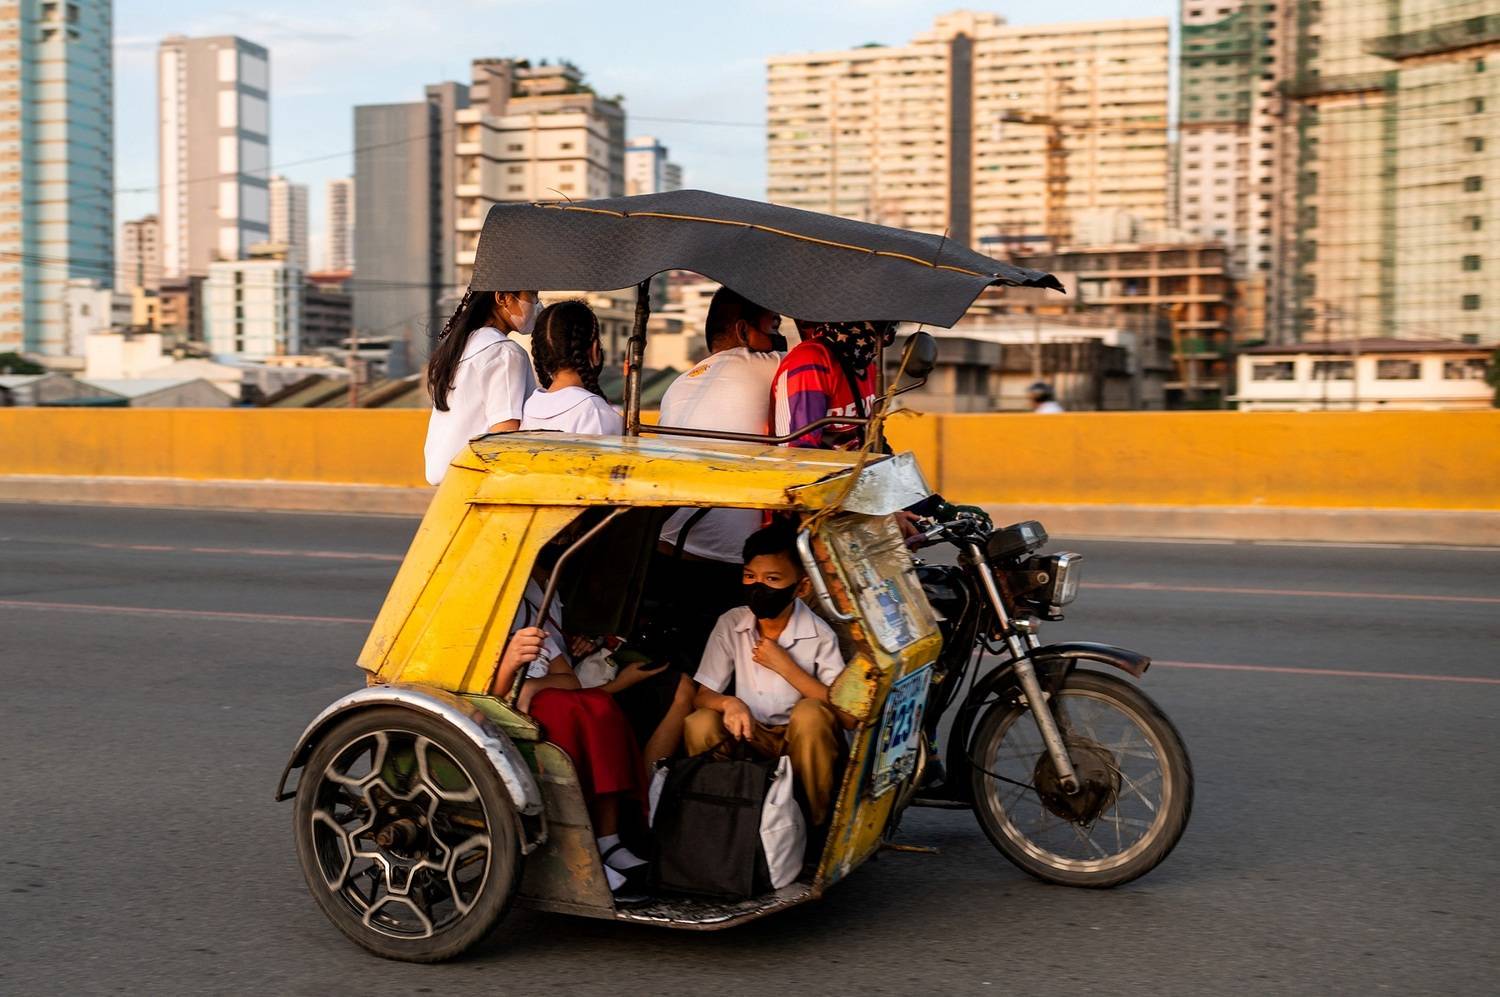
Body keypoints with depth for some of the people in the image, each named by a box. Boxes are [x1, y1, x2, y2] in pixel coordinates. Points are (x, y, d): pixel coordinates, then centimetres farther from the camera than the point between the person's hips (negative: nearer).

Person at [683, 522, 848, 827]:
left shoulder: (819, 636, -14)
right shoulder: (730, 624, -5)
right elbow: (703, 695, -3)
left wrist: (785, 666, -23)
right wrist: (729, 703, -28)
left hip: (801, 741, -2)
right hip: (750, 737, 2)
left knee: (810, 713, -33)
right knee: (700, 723, -26)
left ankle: (816, 823, -14)